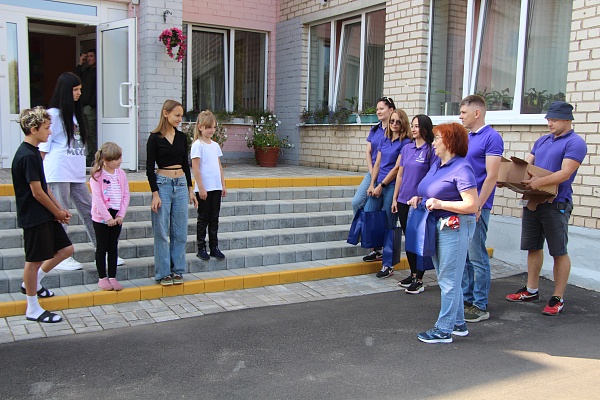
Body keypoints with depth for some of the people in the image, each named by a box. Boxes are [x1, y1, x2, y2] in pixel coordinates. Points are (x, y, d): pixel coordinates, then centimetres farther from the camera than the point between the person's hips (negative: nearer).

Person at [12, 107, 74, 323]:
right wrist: (58, 213, -8)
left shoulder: (33, 152, 12)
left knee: (65, 249, 13)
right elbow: (37, 192, -20)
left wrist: (60, 209, 9)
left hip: (46, 215, 10)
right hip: (34, 217, -10)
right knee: (35, 260, 1)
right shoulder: (27, 156, -19)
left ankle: (32, 284, 29)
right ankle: (33, 309, 14)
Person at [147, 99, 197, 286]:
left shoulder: (181, 137, 9)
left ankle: (177, 270, 17)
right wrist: (155, 194, -13)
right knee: (161, 231, 0)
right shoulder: (155, 138, -6)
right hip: (162, 184, -5)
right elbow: (150, 168, -7)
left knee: (180, 231, 7)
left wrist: (190, 189, 11)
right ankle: (163, 273, 10)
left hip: (181, 185, 5)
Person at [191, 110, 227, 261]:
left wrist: (223, 185, 12)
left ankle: (214, 247, 17)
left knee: (214, 218, 10)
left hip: (216, 188, 6)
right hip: (203, 189, -6)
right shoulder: (197, 145, -8)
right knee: (203, 218, 3)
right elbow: (195, 168, -12)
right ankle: (201, 248, 12)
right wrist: (201, 188, -16)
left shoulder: (215, 145, 12)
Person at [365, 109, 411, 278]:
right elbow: (377, 164, 13)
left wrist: (381, 185, -11)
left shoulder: (405, 142, -7)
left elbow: (397, 167, -11)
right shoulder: (384, 140, 13)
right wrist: (372, 184, 3)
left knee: (387, 224, -2)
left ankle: (388, 265, 6)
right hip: (378, 185, 6)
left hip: (392, 186, -6)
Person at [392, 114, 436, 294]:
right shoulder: (406, 148, 9)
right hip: (403, 200, 6)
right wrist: (395, 198, 11)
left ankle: (419, 280, 8)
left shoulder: (431, 150, -8)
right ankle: (413, 274, 26)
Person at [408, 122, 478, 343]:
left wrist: (440, 204, -23)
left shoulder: (461, 168, -17)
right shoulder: (436, 164, 11)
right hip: (438, 226, 10)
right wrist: (419, 198, 3)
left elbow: (472, 205, -22)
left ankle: (444, 329, 9)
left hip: (455, 227, -10)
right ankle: (458, 323, 31)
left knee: (448, 280, -1)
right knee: (447, 279, 18)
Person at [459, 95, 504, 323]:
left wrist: (477, 207, -18)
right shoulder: (466, 137, 15)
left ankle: (480, 307, 9)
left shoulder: (491, 137, -11)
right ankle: (466, 299, 24)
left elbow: (491, 176, -16)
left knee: (477, 257, -1)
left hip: (476, 207, -8)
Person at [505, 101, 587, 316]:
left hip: (556, 204, -7)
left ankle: (557, 298, 9)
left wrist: (540, 181, -34)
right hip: (533, 201, 7)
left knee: (559, 252, 1)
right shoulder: (542, 140, 15)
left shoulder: (575, 143, -8)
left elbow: (565, 173, -19)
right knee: (533, 247, 14)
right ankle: (531, 290, 26)